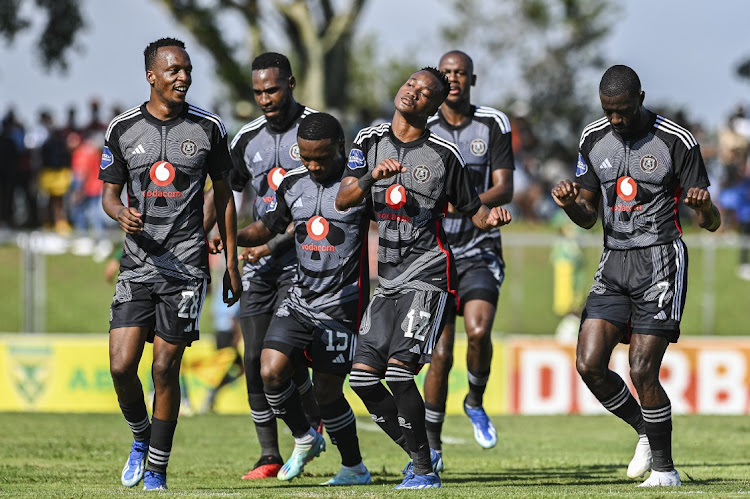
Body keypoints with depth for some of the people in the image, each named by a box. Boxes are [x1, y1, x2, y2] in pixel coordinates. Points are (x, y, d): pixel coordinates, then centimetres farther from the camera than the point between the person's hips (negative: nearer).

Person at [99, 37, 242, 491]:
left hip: (187, 264, -1)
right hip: (138, 262, 1)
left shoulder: (209, 128, 3)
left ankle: (157, 470, 9)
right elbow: (109, 195, 11)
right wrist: (121, 214, -13)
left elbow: (223, 196, 11)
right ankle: (141, 437, 20)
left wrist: (232, 265, 10)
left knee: (165, 368, -4)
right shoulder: (122, 129, 4)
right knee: (121, 364, -9)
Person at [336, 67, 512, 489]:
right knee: (364, 376, 0)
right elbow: (343, 201, -1)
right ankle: (421, 455, 17)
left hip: (428, 274, -6)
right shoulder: (370, 142, 8)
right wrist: (372, 176, -20)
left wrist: (492, 218, -16)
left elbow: (473, 210, 7)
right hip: (388, 278, 6)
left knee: (399, 370, -18)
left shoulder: (443, 155, -2)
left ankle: (425, 469, -6)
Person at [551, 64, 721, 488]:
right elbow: (588, 217, 14)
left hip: (660, 262, -5)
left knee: (643, 372, -12)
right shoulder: (594, 140, 6)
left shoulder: (676, 142, -9)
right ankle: (647, 431, 17)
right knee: (589, 364, -7)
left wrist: (705, 207, -30)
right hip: (614, 263, 5)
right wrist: (569, 203, -9)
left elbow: (712, 223, -6)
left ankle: (665, 469, 3)